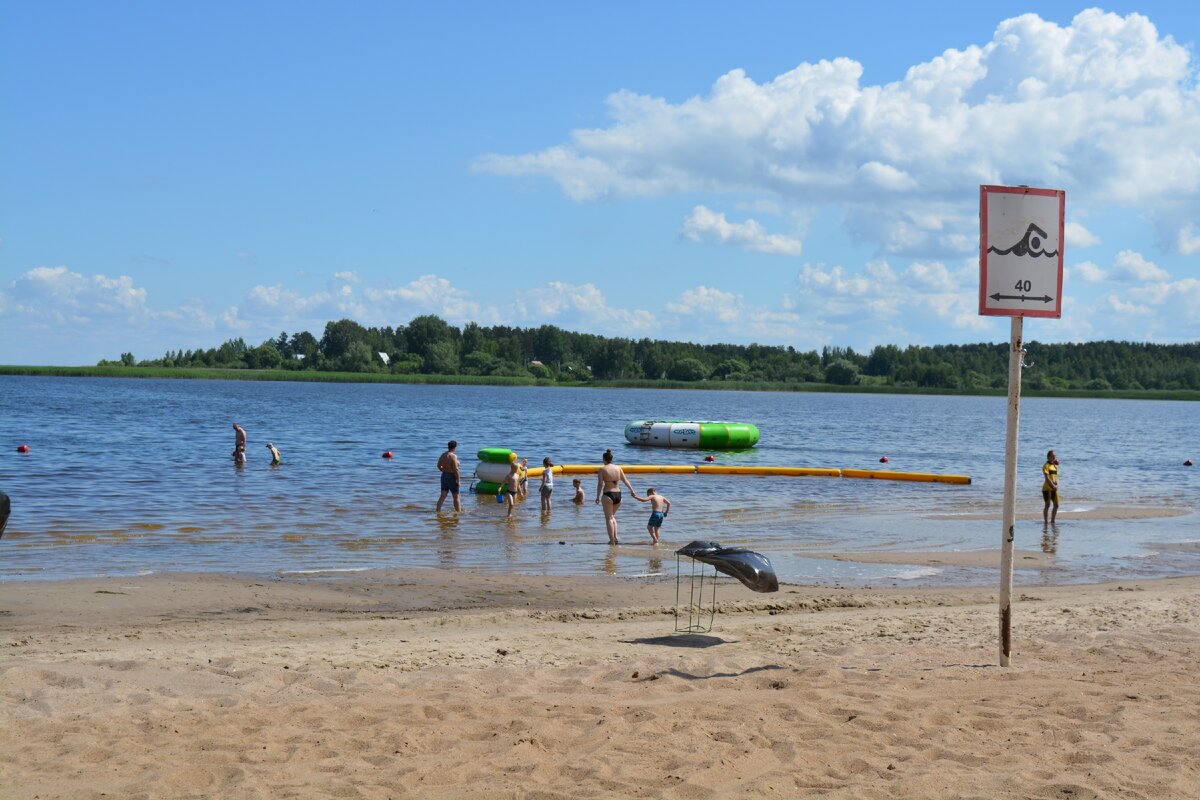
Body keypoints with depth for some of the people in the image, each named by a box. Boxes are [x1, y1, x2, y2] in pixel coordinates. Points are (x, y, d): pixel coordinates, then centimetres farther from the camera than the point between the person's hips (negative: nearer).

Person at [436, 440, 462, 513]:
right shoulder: (453, 456, -18)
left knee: (443, 495, 5)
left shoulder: (443, 455, 4)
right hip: (452, 477, -6)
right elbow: (455, 469, -21)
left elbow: (439, 466, 14)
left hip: (444, 476, 6)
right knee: (456, 497, 7)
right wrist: (458, 480, -16)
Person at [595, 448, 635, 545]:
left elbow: (600, 484, -12)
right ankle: (616, 537, 12)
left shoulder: (602, 470, -7)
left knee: (609, 518, 3)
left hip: (608, 495, -5)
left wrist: (598, 497, -5)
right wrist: (632, 490, 26)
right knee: (612, 516, 22)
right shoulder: (618, 468, 6)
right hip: (618, 494, 5)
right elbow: (625, 480, 14)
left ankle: (612, 541, 0)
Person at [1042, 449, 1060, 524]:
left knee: (1056, 505, 5)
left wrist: (1056, 486, -3)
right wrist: (1053, 486, -18)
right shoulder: (1046, 466, -6)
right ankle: (1046, 521, 0)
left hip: (1054, 489, 7)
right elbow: (1047, 478, -14)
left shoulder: (1055, 465, 16)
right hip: (1047, 488, -7)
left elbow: (1056, 477, 15)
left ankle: (1052, 521, 13)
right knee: (1047, 505, -5)